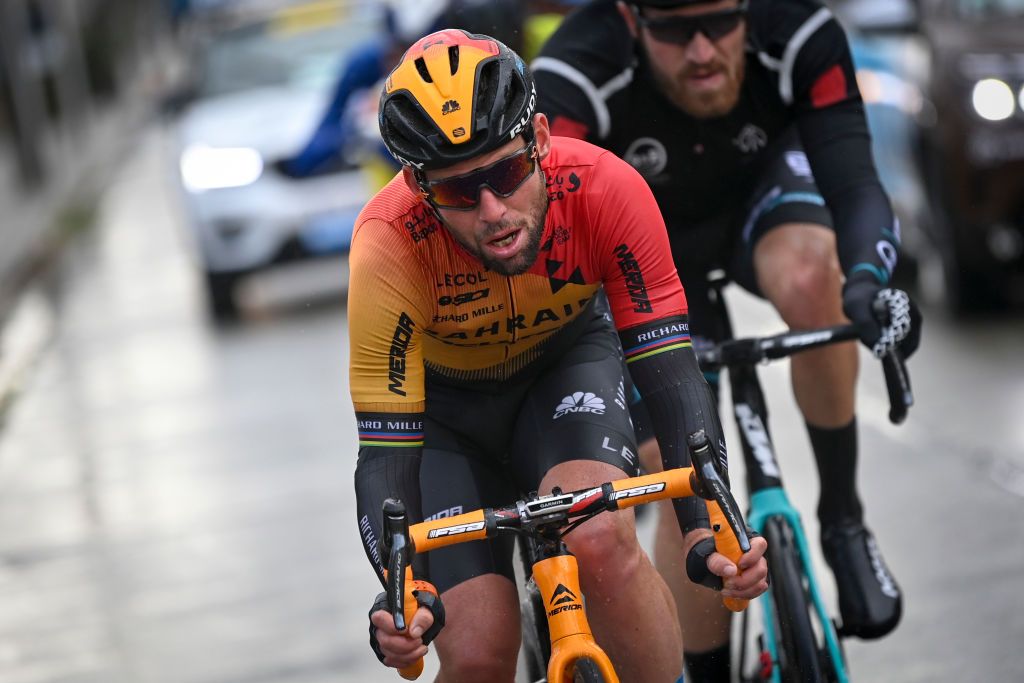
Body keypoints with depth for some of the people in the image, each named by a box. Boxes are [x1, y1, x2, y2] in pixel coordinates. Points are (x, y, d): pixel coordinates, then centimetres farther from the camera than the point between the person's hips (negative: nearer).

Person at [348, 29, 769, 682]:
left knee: (599, 541, -32)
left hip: (567, 363, 1)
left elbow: (670, 370, -29)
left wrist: (707, 529, -44)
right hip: (445, 406, 0)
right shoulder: (390, 245, -35)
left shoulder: (604, 188, -32)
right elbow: (385, 451, -32)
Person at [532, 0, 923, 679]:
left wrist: (868, 280, -59)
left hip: (757, 191, 1)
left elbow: (854, 183, -38)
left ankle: (844, 521, -15)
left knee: (809, 276, -35)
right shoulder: (576, 76, -37)